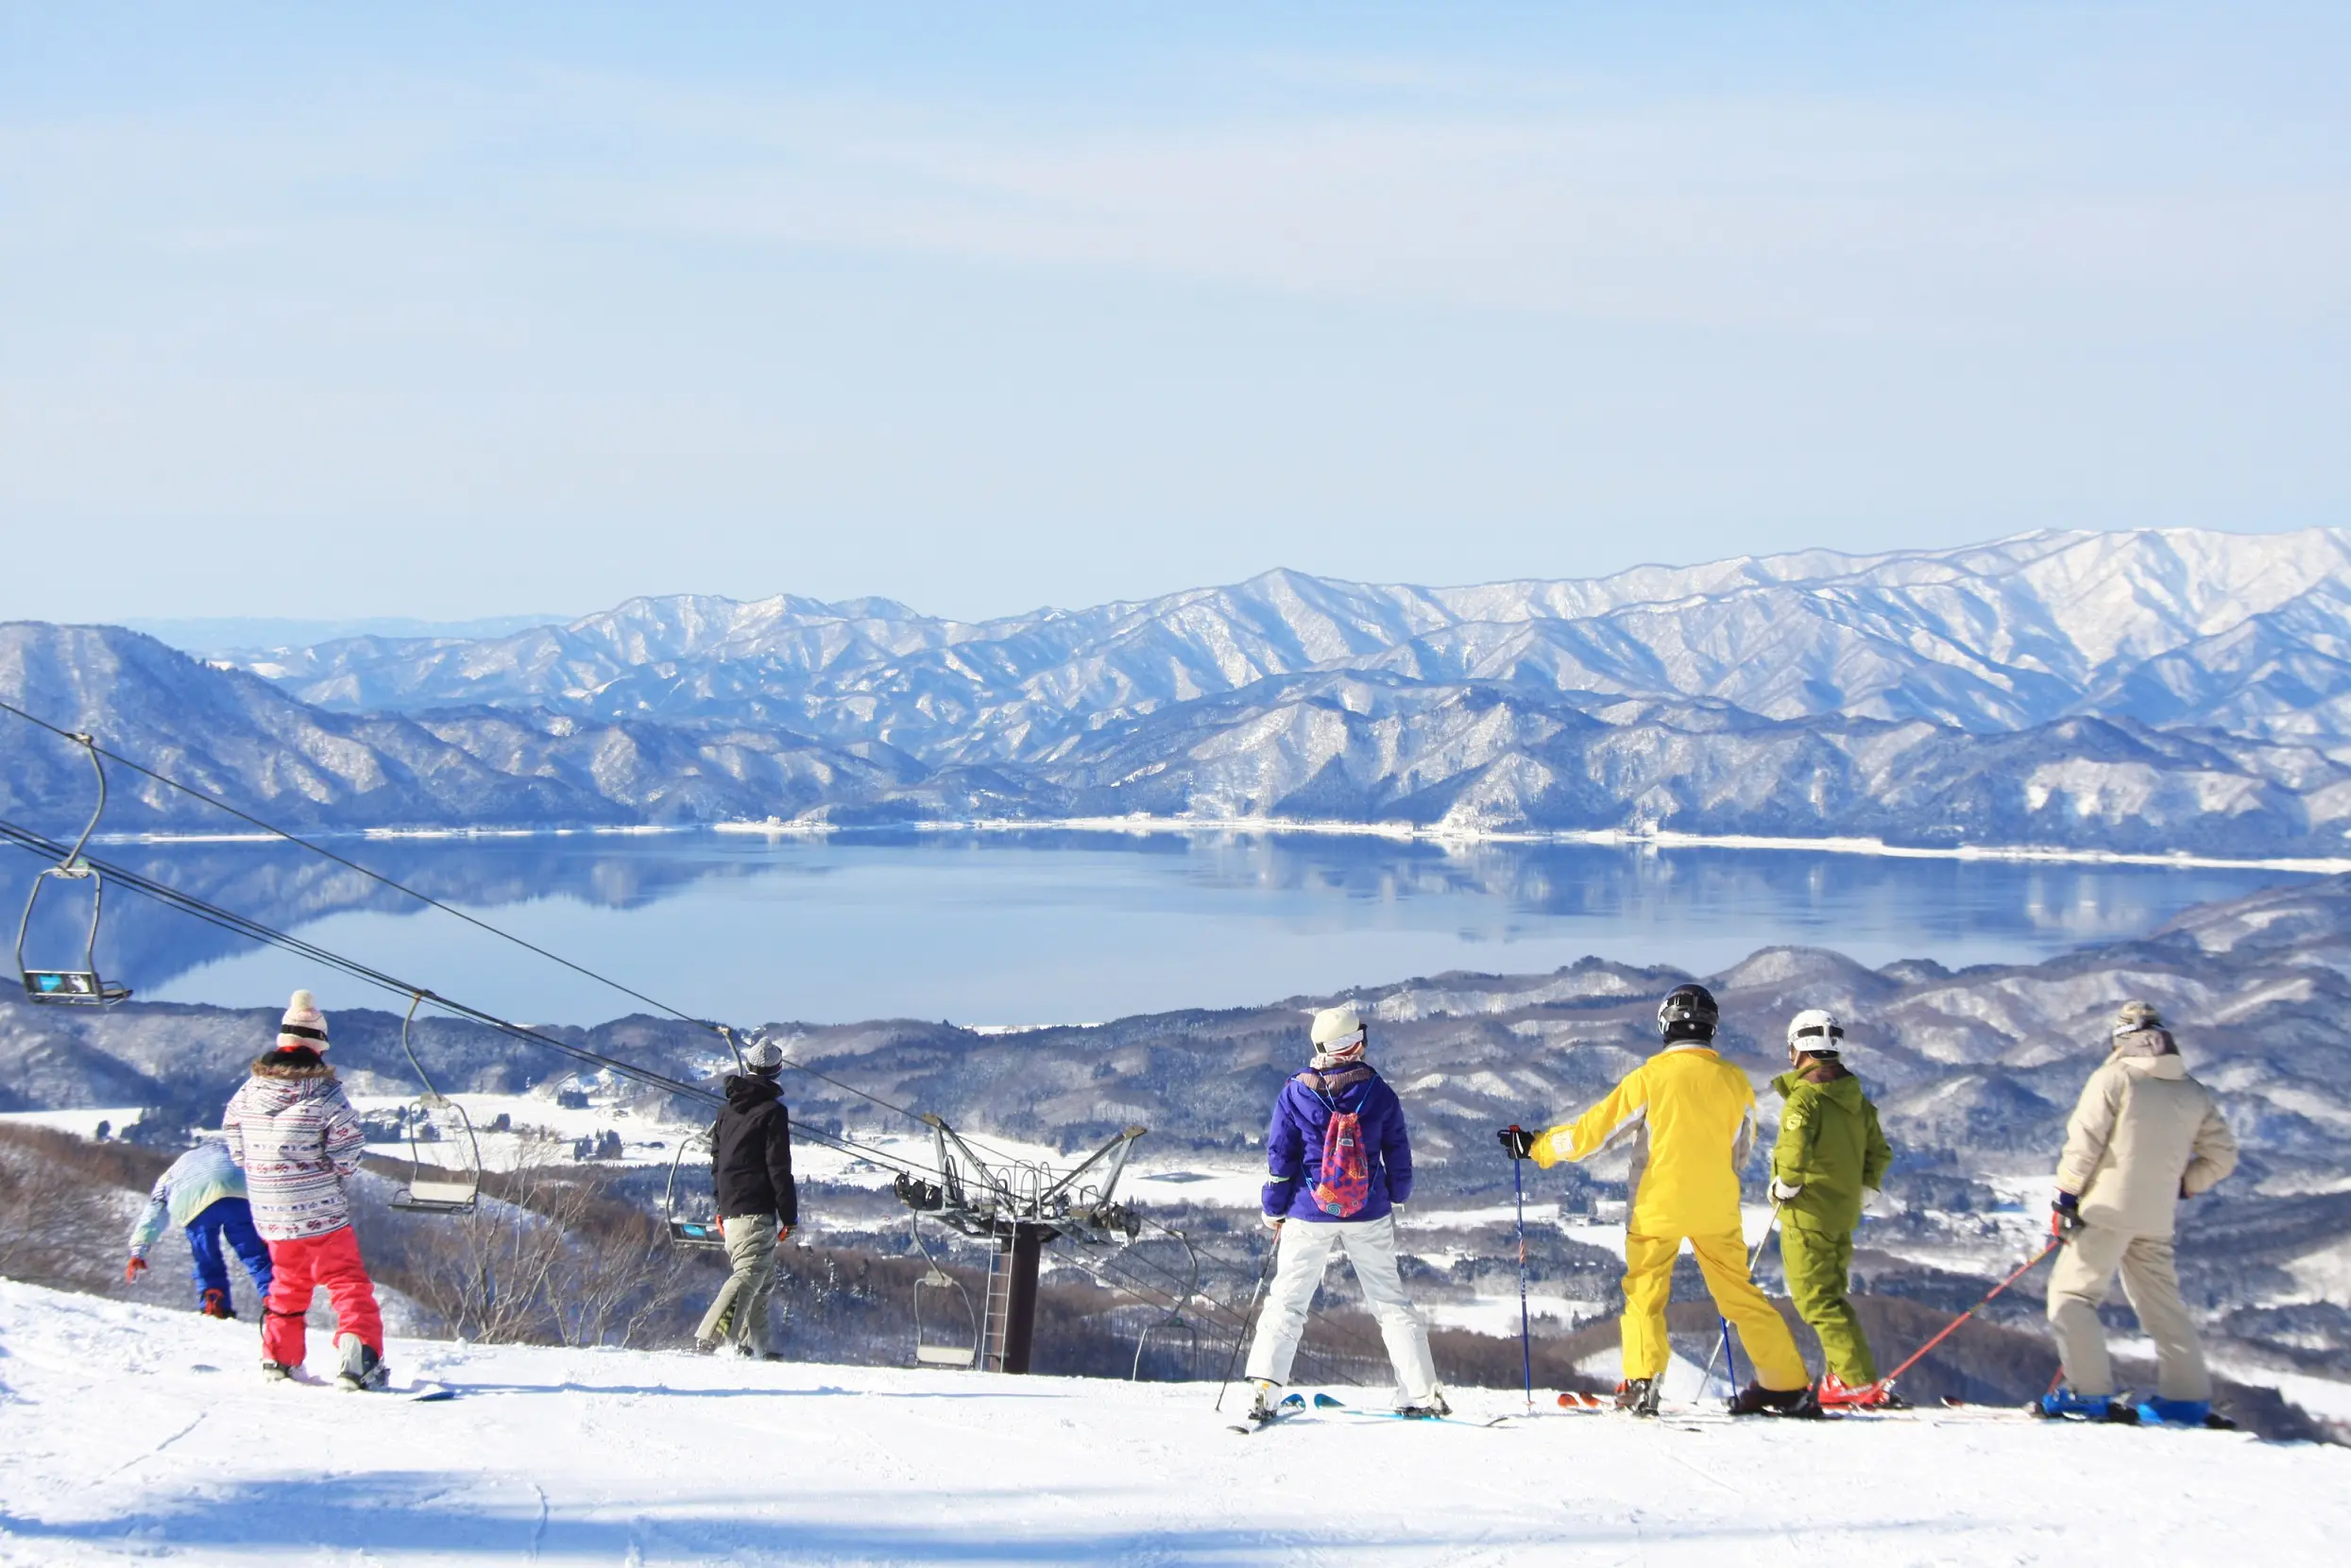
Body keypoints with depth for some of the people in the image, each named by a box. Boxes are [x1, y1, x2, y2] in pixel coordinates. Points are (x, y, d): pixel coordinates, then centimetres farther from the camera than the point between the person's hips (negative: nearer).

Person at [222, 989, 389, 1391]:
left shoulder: (248, 1091, -2)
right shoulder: (325, 1096, -17)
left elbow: (236, 1148, 8)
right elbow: (348, 1153, -13)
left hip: (271, 1218, 5)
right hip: (322, 1215, -5)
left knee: (287, 1286, 24)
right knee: (349, 1285, 2)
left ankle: (278, 1360, 27)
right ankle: (359, 1360, -11)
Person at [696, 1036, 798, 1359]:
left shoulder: (727, 1110, 16)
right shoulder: (772, 1111, -7)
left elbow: (716, 1160, 21)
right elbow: (779, 1167, -10)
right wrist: (789, 1214, -6)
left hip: (730, 1209, 8)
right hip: (757, 1209, -8)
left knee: (764, 1281, 14)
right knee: (750, 1274, -14)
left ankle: (754, 1346, 10)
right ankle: (712, 1336, -28)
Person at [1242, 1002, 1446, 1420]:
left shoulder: (1294, 1095, -6)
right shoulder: (1379, 1092, -4)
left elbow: (1279, 1158, -2)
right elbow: (1398, 1153, 6)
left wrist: (1273, 1212, 9)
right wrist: (1397, 1197, 22)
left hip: (1309, 1217, -1)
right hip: (1370, 1217, 1)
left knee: (1286, 1301, 5)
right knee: (1390, 1300, 11)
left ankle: (1264, 1391, -8)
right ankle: (1420, 1393, 7)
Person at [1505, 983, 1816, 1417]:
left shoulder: (1651, 1076, -11)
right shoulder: (1735, 1080, 0)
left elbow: (1594, 1130, -7)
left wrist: (1536, 1147, 6)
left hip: (1659, 1203, -3)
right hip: (1717, 1208, 3)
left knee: (1645, 1292, 8)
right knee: (1740, 1294, 11)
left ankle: (1642, 1384, -8)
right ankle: (1788, 1386, 11)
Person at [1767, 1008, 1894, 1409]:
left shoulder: (1804, 1097, -15)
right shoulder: (1857, 1100, 9)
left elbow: (1794, 1152, -27)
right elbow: (1879, 1152, 12)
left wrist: (1783, 1188, -12)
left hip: (1808, 1213, -8)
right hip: (1844, 1213, 8)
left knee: (1817, 1299, -6)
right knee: (1831, 1296, 17)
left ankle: (1858, 1381, -12)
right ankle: (1841, 1378, 18)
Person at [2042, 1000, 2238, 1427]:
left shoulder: (2114, 1078, -6)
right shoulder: (2194, 1094, 10)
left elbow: (2084, 1143, -11)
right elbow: (2221, 1157, 11)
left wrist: (2066, 1198, -4)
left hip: (2109, 1209, -6)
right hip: (2158, 1219, 6)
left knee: (2071, 1293, -1)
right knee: (2161, 1302, 16)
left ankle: (2089, 1392, -10)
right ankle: (2188, 1396, 13)